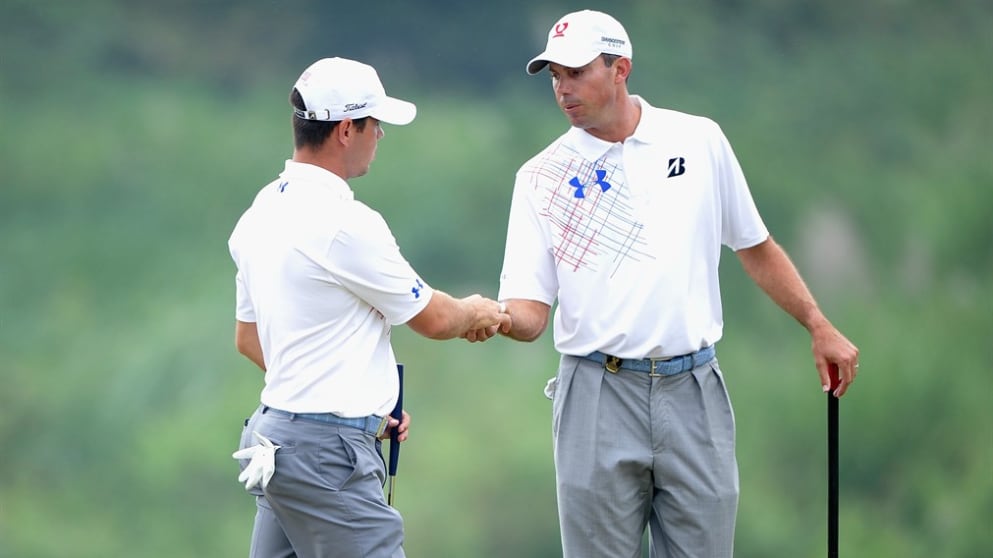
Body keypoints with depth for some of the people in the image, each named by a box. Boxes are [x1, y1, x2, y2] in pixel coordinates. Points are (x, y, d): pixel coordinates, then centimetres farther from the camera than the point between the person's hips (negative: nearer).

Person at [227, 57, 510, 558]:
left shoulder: (262, 212, 10)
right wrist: (476, 312, 19)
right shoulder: (343, 222, -17)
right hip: (328, 453, -9)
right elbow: (433, 319, -4)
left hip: (273, 432, 9)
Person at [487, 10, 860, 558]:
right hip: (599, 395, -1)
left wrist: (820, 328, 12)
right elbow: (531, 311, -3)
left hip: (692, 390, 1)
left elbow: (755, 247, 16)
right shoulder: (542, 177, 2)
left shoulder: (700, 141, 5)